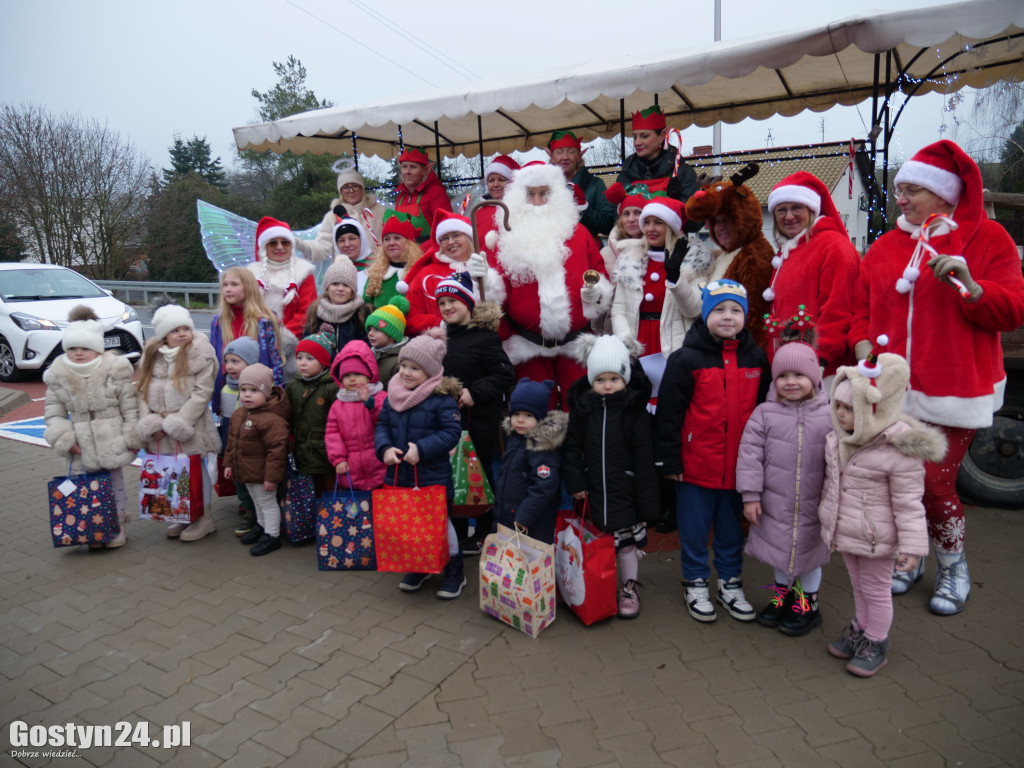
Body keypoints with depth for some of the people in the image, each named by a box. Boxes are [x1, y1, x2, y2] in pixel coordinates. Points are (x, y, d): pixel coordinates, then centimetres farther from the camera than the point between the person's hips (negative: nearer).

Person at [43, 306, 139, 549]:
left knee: (115, 484, 10)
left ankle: (118, 528, 24)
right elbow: (54, 413, 5)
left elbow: (130, 408, -4)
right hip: (83, 447, 2)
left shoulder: (116, 370, -6)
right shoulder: (57, 376, 1)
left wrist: (133, 437, -5)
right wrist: (63, 438, -7)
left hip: (113, 443, -2)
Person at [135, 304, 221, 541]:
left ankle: (204, 518, 19)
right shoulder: (151, 354, 8)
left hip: (190, 426, -5)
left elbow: (202, 394, -12)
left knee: (194, 470, 5)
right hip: (160, 430, 5)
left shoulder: (201, 354, -8)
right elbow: (142, 390, 6)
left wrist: (177, 423, -15)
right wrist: (150, 423, -6)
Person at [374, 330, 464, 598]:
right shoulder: (394, 395, 4)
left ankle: (454, 572, 27)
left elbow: (452, 432, -19)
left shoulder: (442, 398, -15)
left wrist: (421, 449, -26)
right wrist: (385, 448, -12)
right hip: (399, 475, 6)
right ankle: (418, 567, 38)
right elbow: (382, 425, 7)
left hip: (433, 477, -6)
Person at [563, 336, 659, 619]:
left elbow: (644, 455, -9)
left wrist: (646, 495, -9)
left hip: (625, 487, -2)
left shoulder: (635, 410, -9)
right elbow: (572, 447, 3)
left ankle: (629, 588, 25)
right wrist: (575, 481, -4)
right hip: (594, 488, 2)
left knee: (626, 538, 8)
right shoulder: (582, 408, -1)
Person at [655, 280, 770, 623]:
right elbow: (669, 412, -10)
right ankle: (696, 584, 28)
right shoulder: (686, 359, -10)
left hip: (738, 465, 4)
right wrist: (669, 460, -10)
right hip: (696, 464, -3)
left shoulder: (756, 358, 4)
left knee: (732, 527, 17)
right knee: (694, 528, 10)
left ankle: (730, 582, 35)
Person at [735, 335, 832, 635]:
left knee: (809, 553, 13)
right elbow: (750, 454, -7)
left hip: (813, 506, -1)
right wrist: (750, 495, -10)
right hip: (775, 503, 1)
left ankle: (808, 605, 34)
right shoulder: (765, 413, -6)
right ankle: (783, 595, 40)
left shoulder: (829, 416, -6)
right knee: (779, 551, 17)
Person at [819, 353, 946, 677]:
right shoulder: (839, 437, -3)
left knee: (875, 589, 13)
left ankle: (876, 644, 32)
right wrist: (827, 512, 20)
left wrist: (912, 547, -19)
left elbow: (909, 503, -20)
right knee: (858, 584, 24)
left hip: (875, 539, -6)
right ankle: (859, 630, 43)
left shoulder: (899, 452, -25)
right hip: (845, 531, 7)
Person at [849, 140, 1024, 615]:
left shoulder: (986, 238, 0)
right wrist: (864, 348, -4)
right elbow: (862, 309, 13)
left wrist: (969, 286, -22)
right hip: (893, 390, 4)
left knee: (934, 484, -4)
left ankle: (953, 568, 24)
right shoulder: (886, 245, 10)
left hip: (952, 391, -3)